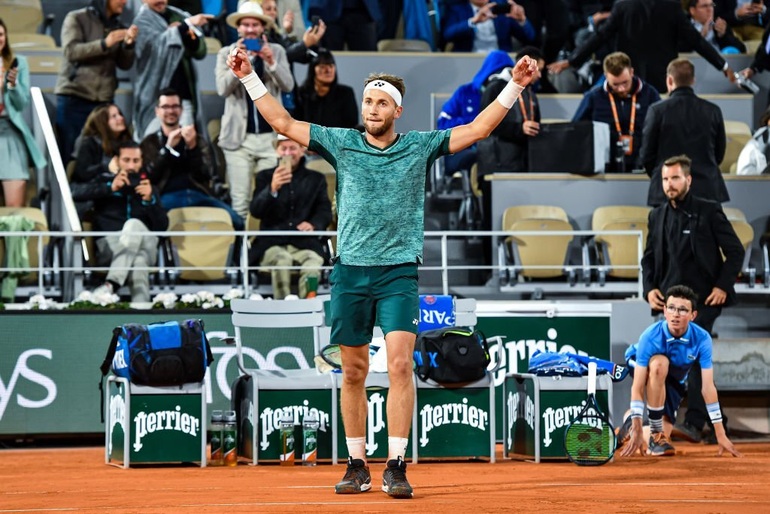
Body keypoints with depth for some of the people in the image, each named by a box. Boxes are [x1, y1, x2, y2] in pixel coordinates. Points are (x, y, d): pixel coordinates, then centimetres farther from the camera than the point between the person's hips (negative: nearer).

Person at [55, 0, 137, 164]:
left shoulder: (118, 26, 13)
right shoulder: (76, 19, 0)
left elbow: (124, 64, 9)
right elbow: (71, 51, -13)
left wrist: (129, 45, -11)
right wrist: (104, 44, -24)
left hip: (104, 100, 4)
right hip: (73, 98, -4)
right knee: (69, 154, -6)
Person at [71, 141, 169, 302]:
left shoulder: (147, 186, 23)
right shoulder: (105, 180, 18)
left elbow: (162, 226, 13)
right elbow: (75, 192, -3)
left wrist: (150, 200, -5)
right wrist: (110, 188, -11)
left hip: (144, 244, 1)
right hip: (109, 245, -1)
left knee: (134, 225, -37)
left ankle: (112, 284, -53)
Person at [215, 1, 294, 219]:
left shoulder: (276, 51, 9)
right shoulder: (226, 53, 6)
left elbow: (288, 86, -2)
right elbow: (222, 89, -7)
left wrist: (271, 62, -18)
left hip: (271, 135, 1)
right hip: (239, 137, -1)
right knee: (240, 202, -4)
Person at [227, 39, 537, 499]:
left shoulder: (420, 147, 6)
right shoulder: (342, 144, 8)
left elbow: (478, 129, 5)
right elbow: (284, 123, 10)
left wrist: (514, 86, -1)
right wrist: (250, 77, 6)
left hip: (399, 273, -2)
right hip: (350, 272, 2)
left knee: (400, 362, -15)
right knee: (354, 372, 6)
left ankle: (397, 466, -14)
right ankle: (357, 467, 14)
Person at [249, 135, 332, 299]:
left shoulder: (316, 179, 19)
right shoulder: (265, 177, 15)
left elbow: (325, 211, 10)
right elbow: (255, 211, 0)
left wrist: (313, 225, -15)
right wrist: (272, 189, -20)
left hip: (305, 243, 1)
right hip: (272, 243, -1)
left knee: (313, 264, -34)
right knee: (282, 259, -37)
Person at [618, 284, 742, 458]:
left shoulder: (702, 339, -28)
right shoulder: (650, 337, -35)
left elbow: (708, 387, -25)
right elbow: (638, 387, -35)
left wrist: (721, 435, -26)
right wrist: (638, 430, -41)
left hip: (674, 379, 3)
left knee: (664, 435, -8)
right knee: (660, 363, -39)